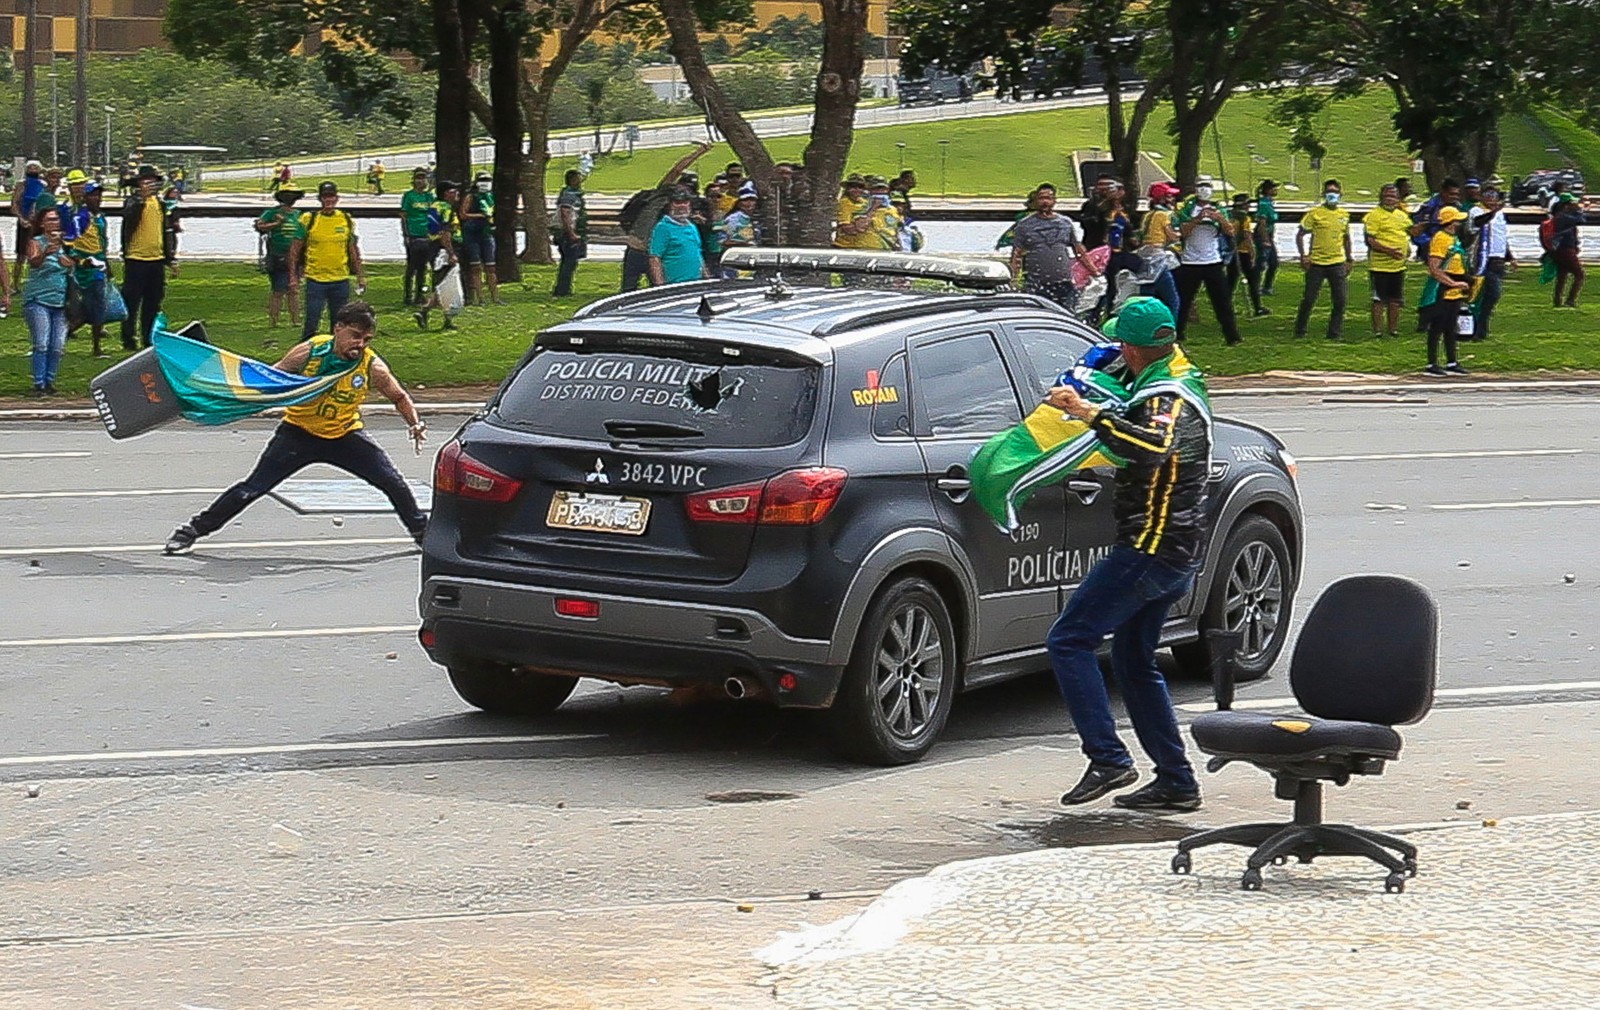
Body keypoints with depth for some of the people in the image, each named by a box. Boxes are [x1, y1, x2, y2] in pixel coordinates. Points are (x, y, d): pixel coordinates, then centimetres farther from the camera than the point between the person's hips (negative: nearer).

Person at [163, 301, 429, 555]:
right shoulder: (309, 352, -19)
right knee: (254, 486, -6)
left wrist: (415, 424, -17)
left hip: (345, 436, 1)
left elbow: (400, 397, -1)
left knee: (393, 481, -7)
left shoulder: (372, 367, -17)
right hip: (298, 433, -1)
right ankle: (191, 531, 5)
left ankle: (422, 531, 20)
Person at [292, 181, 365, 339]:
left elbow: (354, 251, 14)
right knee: (311, 323, -4)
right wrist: (293, 276, -3)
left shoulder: (347, 220, 6)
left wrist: (361, 276, 11)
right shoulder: (308, 219, -2)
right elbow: (295, 250, 2)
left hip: (340, 281, 3)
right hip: (315, 280, -3)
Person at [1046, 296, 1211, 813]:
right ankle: (1176, 782, 17)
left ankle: (1108, 759, -16)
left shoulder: (1168, 400, -19)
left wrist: (1089, 413, -44)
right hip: (1177, 552, 11)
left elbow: (1154, 448, -43)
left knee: (1069, 640, -10)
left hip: (1151, 550, -11)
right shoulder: (1182, 380, 14)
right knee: (1134, 661, 17)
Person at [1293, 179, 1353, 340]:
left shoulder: (1344, 215, 10)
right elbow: (1300, 235, -3)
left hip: (1337, 263, 4)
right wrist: (1303, 256, -12)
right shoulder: (1315, 213, -5)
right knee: (1309, 300, 1)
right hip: (1317, 263, -4)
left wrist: (1349, 257, 18)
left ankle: (1335, 333, 9)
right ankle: (1300, 331, 14)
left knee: (1340, 301, -1)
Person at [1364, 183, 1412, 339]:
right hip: (1379, 266, -7)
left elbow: (1410, 231, 30)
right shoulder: (1374, 215, -9)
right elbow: (1370, 240, -16)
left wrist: (1408, 247, 11)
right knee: (1379, 299, -1)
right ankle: (1377, 330, 4)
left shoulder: (1402, 215, 14)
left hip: (1398, 266, 7)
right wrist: (1388, 250, -24)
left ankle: (1393, 328, 21)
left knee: (1395, 299, 13)